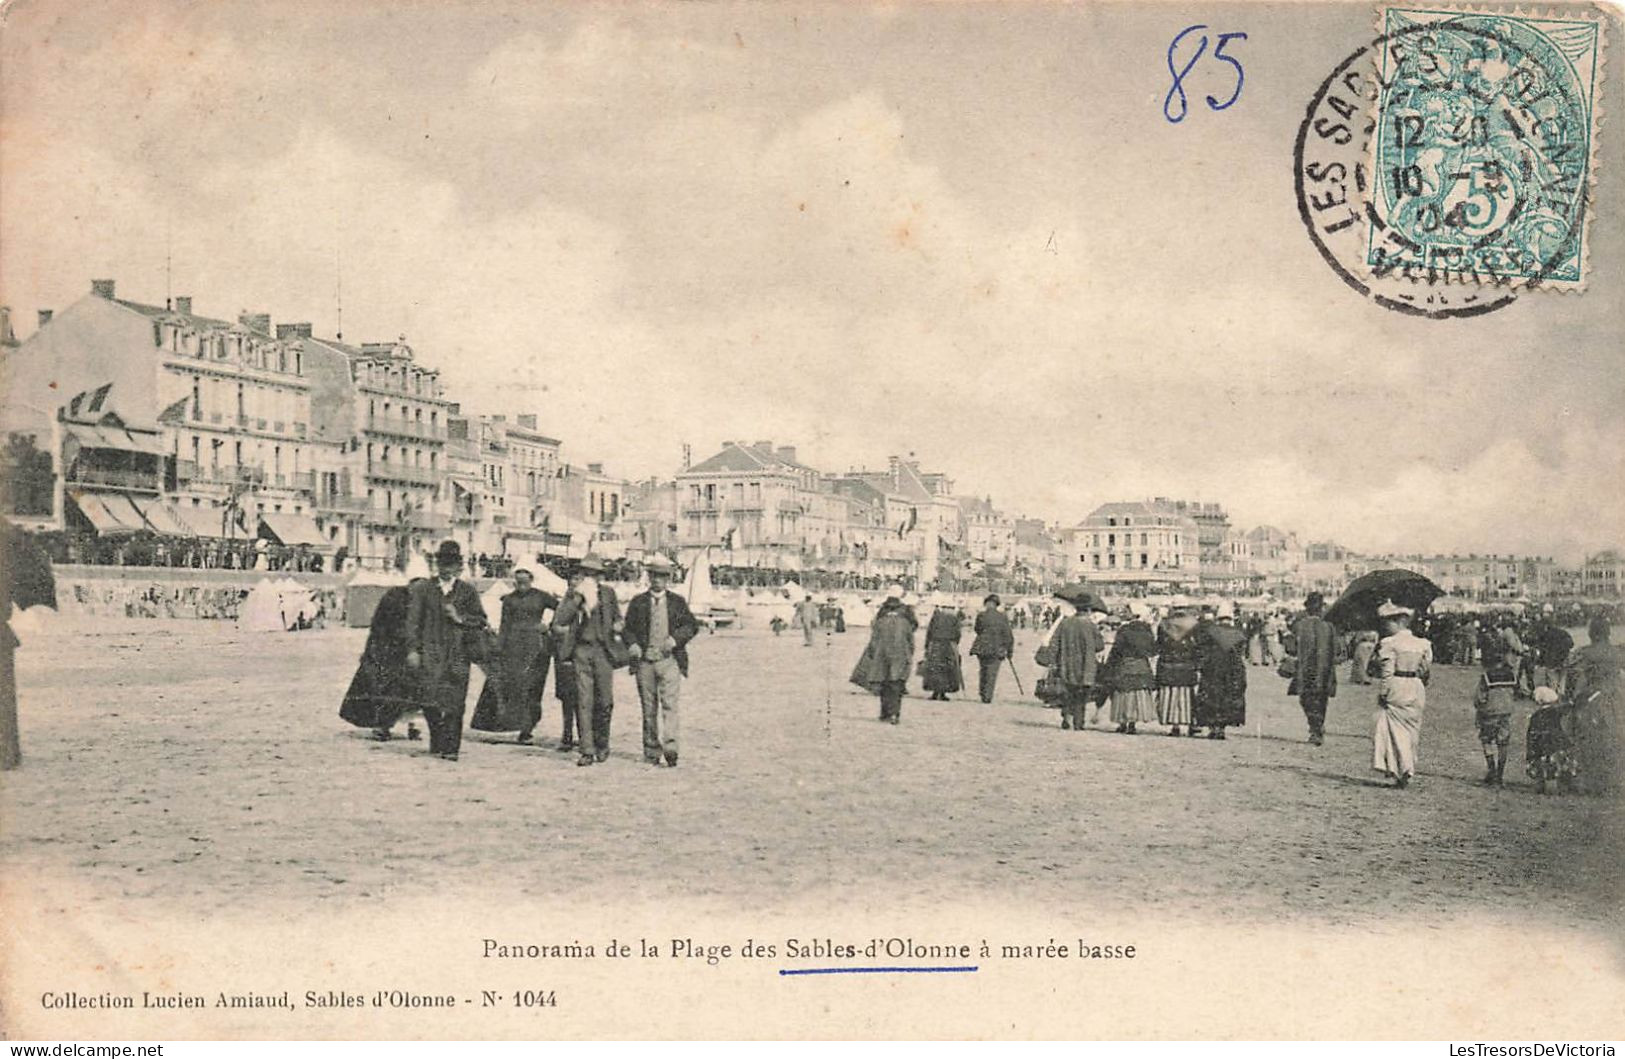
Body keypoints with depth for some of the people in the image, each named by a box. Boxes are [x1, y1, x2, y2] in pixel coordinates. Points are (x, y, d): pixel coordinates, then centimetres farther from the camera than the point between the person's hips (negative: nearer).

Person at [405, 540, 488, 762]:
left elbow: (481, 621, 9)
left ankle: (450, 747, 3)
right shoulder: (423, 589, 10)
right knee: (429, 700, -10)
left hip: (457, 653, 0)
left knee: (454, 702, -3)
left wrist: (460, 618, -8)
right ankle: (437, 742, 11)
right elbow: (413, 619, 5)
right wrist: (412, 649, -3)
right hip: (430, 650, 0)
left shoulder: (467, 591, 10)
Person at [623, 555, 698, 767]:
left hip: (669, 660, -2)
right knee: (648, 708, 6)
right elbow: (628, 628, 12)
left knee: (669, 703, -15)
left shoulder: (677, 602, 10)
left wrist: (675, 638, -11)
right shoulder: (638, 602, 12)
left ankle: (670, 748, -21)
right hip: (644, 661, 2)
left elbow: (692, 626, 6)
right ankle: (651, 751, 13)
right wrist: (632, 645, -8)